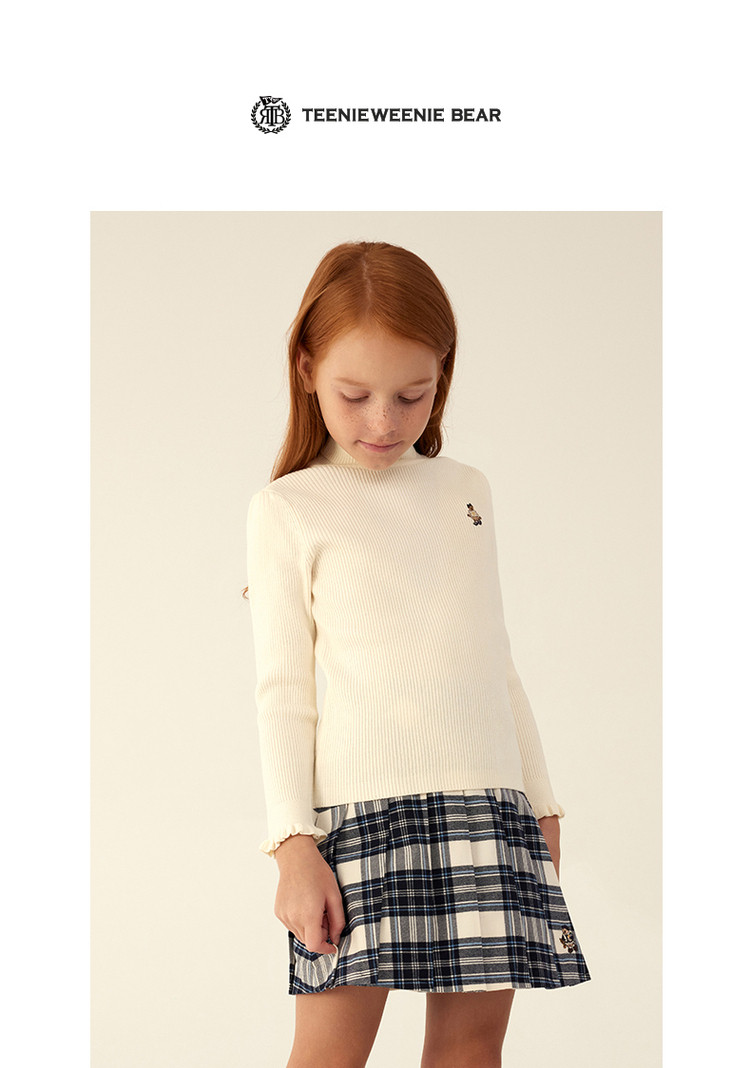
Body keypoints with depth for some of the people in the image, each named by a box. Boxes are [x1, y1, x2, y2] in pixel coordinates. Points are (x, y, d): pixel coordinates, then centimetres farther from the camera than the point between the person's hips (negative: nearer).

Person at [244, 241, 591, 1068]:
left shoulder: (468, 490, 15)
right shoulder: (289, 509, 3)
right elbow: (281, 689, 0)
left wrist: (540, 796, 19)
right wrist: (292, 842, -9)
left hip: (490, 804, 4)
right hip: (358, 805, -4)